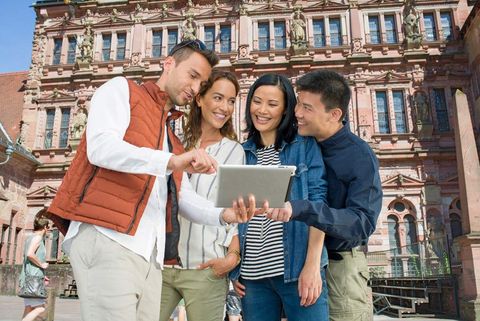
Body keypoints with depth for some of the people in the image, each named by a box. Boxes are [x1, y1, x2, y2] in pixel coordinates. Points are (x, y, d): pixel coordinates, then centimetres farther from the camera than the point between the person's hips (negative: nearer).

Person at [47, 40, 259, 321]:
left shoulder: (174, 140, 27)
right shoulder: (121, 89, 8)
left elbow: (185, 197, 18)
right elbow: (101, 148, -11)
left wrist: (223, 215, -3)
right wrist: (173, 161, -24)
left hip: (151, 253, 7)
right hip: (105, 237, -7)